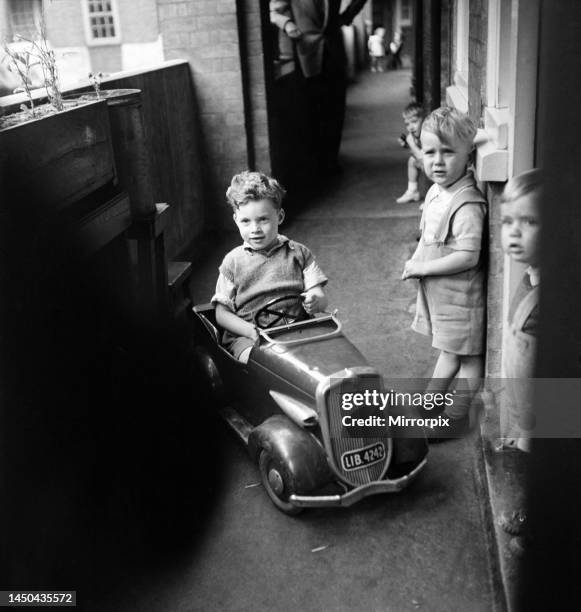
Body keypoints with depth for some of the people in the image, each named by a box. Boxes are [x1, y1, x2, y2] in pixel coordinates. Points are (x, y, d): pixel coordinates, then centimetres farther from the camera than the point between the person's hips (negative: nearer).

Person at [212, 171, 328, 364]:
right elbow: (222, 313, 5)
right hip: (246, 335, -1)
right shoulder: (233, 261, 8)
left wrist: (315, 301, -18)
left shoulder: (299, 253, 11)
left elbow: (321, 299, 8)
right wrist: (253, 332, -12)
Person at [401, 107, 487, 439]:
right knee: (449, 350, 24)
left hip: (460, 295, -9)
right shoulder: (436, 191, 3)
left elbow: (468, 256, -30)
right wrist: (416, 262, 1)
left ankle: (458, 417, 22)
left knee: (467, 356, 9)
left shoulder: (467, 205, -26)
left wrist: (422, 267, -23)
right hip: (437, 293, 9)